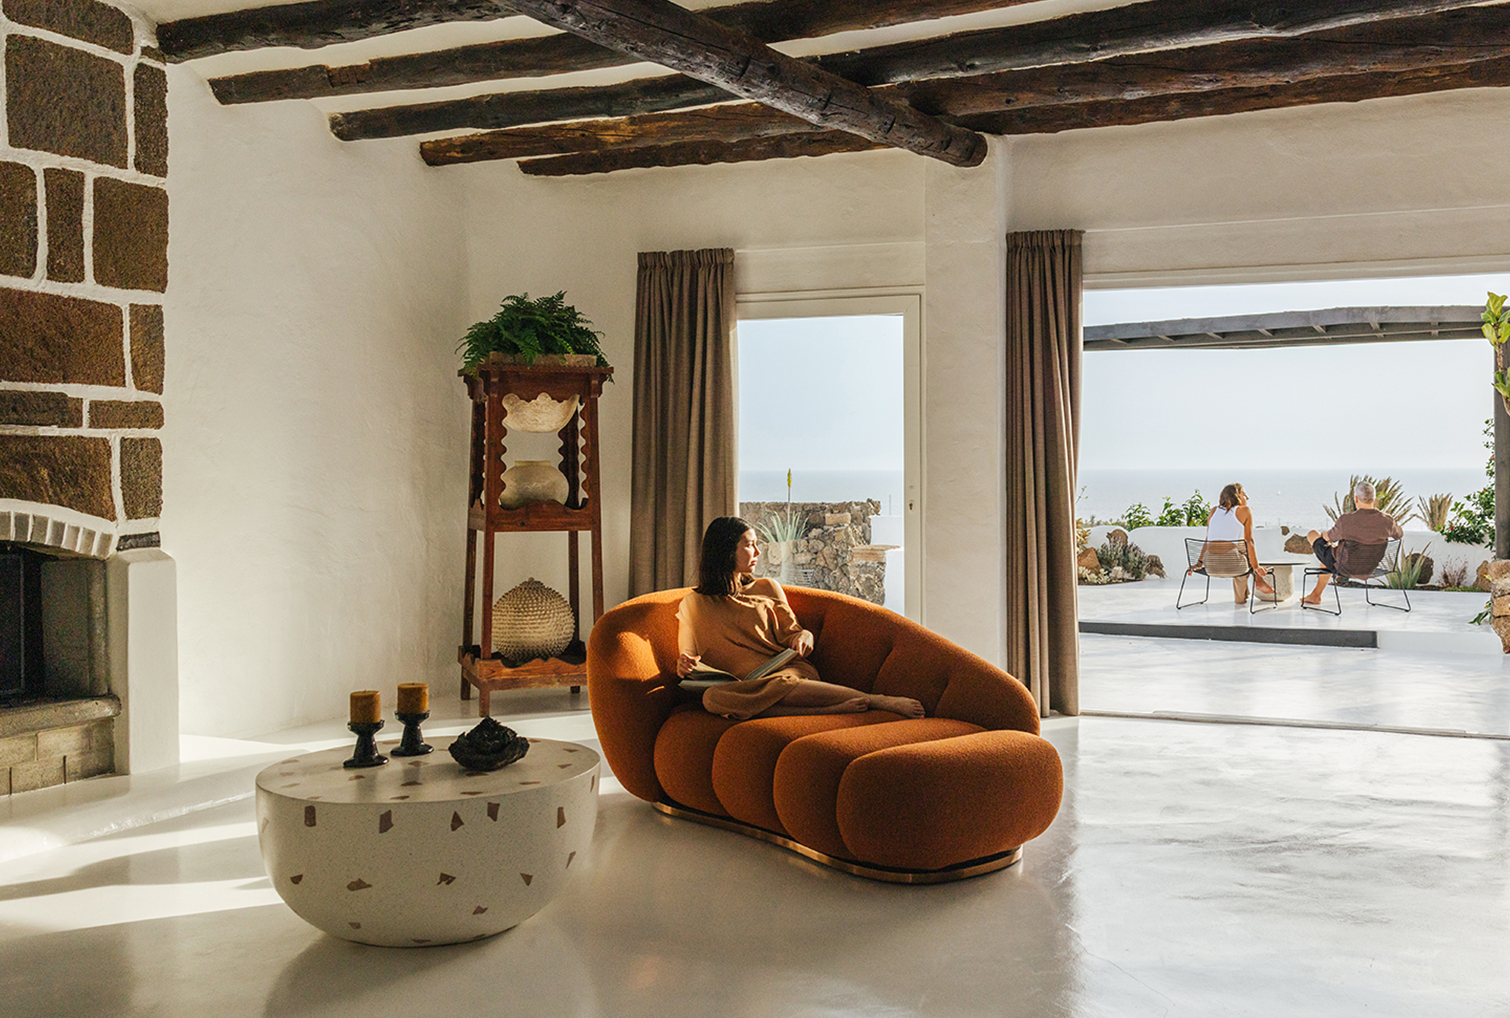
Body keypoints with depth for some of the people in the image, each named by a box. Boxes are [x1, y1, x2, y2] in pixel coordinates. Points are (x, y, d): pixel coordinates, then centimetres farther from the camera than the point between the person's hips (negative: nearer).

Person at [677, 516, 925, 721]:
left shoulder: (767, 588, 23)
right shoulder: (694, 604, 18)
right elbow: (689, 657, 16)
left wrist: (804, 637, -4)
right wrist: (683, 666, -8)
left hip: (789, 669, 1)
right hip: (744, 684, -1)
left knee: (777, 685, -38)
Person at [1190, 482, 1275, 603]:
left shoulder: (1214, 511, 18)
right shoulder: (1245, 511, 5)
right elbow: (1249, 541, 1)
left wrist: (1199, 562, 25)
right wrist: (1256, 567, 3)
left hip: (1211, 564, 5)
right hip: (1230, 562, -5)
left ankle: (1240, 597, 40)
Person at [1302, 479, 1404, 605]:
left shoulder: (1345, 520, -30)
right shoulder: (1387, 521, -20)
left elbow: (1328, 538, -11)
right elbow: (1399, 534, 4)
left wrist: (1325, 534, 14)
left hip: (1346, 567, -5)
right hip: (1370, 567, 5)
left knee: (1313, 534, 18)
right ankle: (1316, 595, 49)